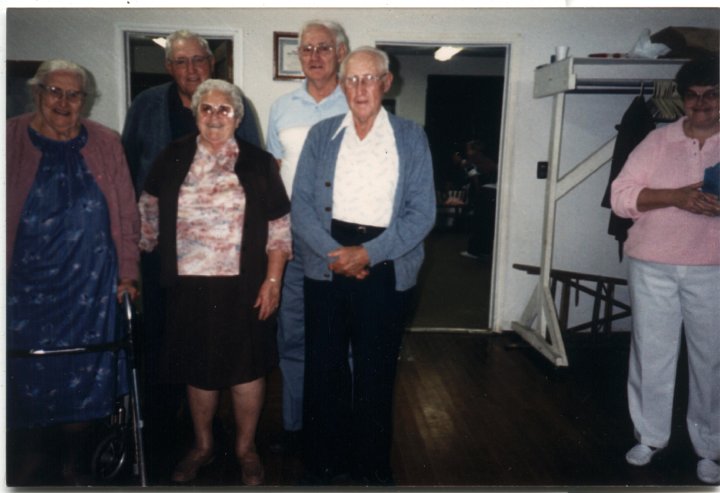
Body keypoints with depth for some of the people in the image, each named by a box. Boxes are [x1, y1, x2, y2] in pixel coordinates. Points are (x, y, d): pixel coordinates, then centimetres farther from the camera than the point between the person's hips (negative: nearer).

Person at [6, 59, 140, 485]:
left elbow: (127, 214, 4)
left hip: (92, 285, 0)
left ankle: (75, 463, 28)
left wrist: (127, 273, 1)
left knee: (84, 375, 7)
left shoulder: (106, 144, 3)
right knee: (27, 377, 10)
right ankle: (32, 459, 35)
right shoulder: (12, 139, 1)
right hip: (26, 285, 0)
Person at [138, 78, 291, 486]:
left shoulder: (259, 163, 1)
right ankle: (203, 446, 36)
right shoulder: (174, 158, 5)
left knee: (247, 368, 7)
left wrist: (273, 280, -6)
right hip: (189, 285, 2)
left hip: (244, 286, -1)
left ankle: (246, 448, 29)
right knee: (198, 368, 13)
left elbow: (279, 227, -1)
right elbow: (150, 215, 14)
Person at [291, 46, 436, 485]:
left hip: (386, 269, -1)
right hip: (327, 265, 2)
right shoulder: (321, 135, 9)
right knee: (323, 368, 9)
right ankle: (324, 462, 29)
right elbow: (301, 202, 1)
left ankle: (373, 468, 29)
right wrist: (334, 253, -13)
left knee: (376, 373, 8)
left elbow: (422, 212, -4)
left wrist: (369, 253, -14)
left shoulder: (411, 138, 4)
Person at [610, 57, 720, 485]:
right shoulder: (658, 141, 3)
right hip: (653, 266, 0)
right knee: (651, 354, 9)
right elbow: (621, 195, -4)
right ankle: (650, 436, 25)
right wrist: (676, 196, -19)